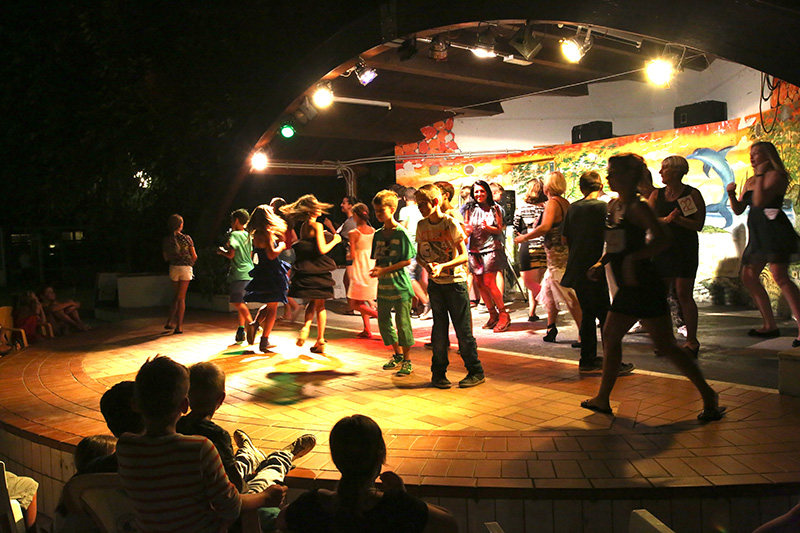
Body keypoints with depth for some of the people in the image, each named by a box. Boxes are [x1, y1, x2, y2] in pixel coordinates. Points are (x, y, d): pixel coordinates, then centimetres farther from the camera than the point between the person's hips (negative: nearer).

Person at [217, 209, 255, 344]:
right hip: (249, 272, 8)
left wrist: (221, 251, 4)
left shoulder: (234, 235, -9)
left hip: (239, 273, -8)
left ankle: (251, 324, -18)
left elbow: (231, 255, -16)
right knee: (241, 302, 11)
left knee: (237, 302, -8)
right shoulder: (248, 235, 14)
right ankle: (241, 329, 9)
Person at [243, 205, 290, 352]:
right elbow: (272, 254, -25)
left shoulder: (256, 234, 8)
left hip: (262, 273, 8)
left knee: (268, 304, 23)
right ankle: (264, 341, 4)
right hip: (272, 275, -8)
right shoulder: (267, 233, -17)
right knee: (272, 308, 2)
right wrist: (281, 246, -7)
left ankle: (255, 324, 1)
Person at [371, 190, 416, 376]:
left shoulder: (401, 233, -10)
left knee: (403, 323, -3)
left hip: (400, 285, -7)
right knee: (383, 321, 12)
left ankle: (407, 361, 11)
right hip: (383, 285, 7)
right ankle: (398, 354, 30)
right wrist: (375, 270, -7)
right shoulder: (378, 234, 10)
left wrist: (385, 270, -17)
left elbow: (407, 260, -13)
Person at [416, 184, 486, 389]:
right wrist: (427, 265, -11)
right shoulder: (422, 226, 5)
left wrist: (442, 266, -26)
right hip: (435, 283, 4)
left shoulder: (450, 224, -11)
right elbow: (419, 255, 11)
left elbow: (464, 256, -13)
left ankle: (476, 372, 11)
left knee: (463, 329, 0)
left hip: (455, 281, -4)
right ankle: (438, 373, 17)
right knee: (439, 329, 8)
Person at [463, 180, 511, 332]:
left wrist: (488, 228, -18)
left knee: (489, 282, -12)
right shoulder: (470, 210, 10)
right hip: (474, 250, 4)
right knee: (479, 283, 4)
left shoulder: (494, 209, 4)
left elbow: (499, 229, 0)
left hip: (491, 248, -4)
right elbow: (466, 232, 9)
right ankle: (493, 315, 15)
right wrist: (467, 230, -14)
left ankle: (504, 315, -2)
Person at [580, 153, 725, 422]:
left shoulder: (637, 207, -14)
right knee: (610, 336, 14)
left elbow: (662, 240, -25)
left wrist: (632, 258, -28)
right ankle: (602, 399, 24)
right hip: (628, 288, 10)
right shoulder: (613, 205, 12)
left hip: (645, 285, -10)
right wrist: (601, 263, 9)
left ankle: (708, 395, 8)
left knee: (665, 345, -6)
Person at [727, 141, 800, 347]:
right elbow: (738, 209, 20)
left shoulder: (776, 175, -6)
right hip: (757, 234, 10)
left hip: (775, 230, -10)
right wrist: (732, 194, 3)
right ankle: (770, 326, 18)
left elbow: (759, 201, -20)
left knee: (779, 276, -22)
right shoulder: (749, 181, 19)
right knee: (748, 277, 10)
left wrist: (760, 175, -13)